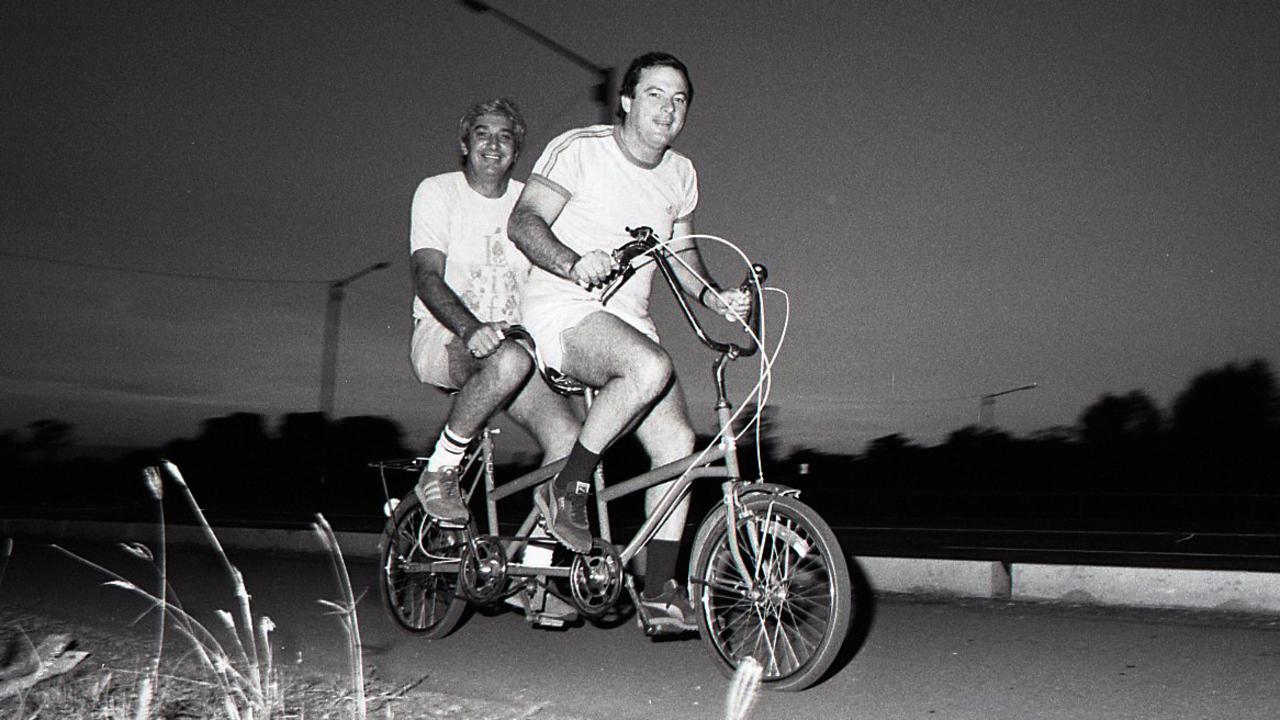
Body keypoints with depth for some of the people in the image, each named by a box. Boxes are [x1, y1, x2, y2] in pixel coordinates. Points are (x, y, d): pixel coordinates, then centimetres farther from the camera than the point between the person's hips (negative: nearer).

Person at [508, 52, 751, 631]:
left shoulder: (680, 174, 13)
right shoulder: (580, 149, -7)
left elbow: (679, 251, 23)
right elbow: (523, 223, -14)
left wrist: (714, 296, 5)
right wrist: (574, 263, -33)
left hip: (627, 321, 7)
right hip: (563, 311, -6)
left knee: (678, 444, -8)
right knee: (651, 367, -36)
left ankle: (660, 590, 5)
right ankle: (566, 489, -16)